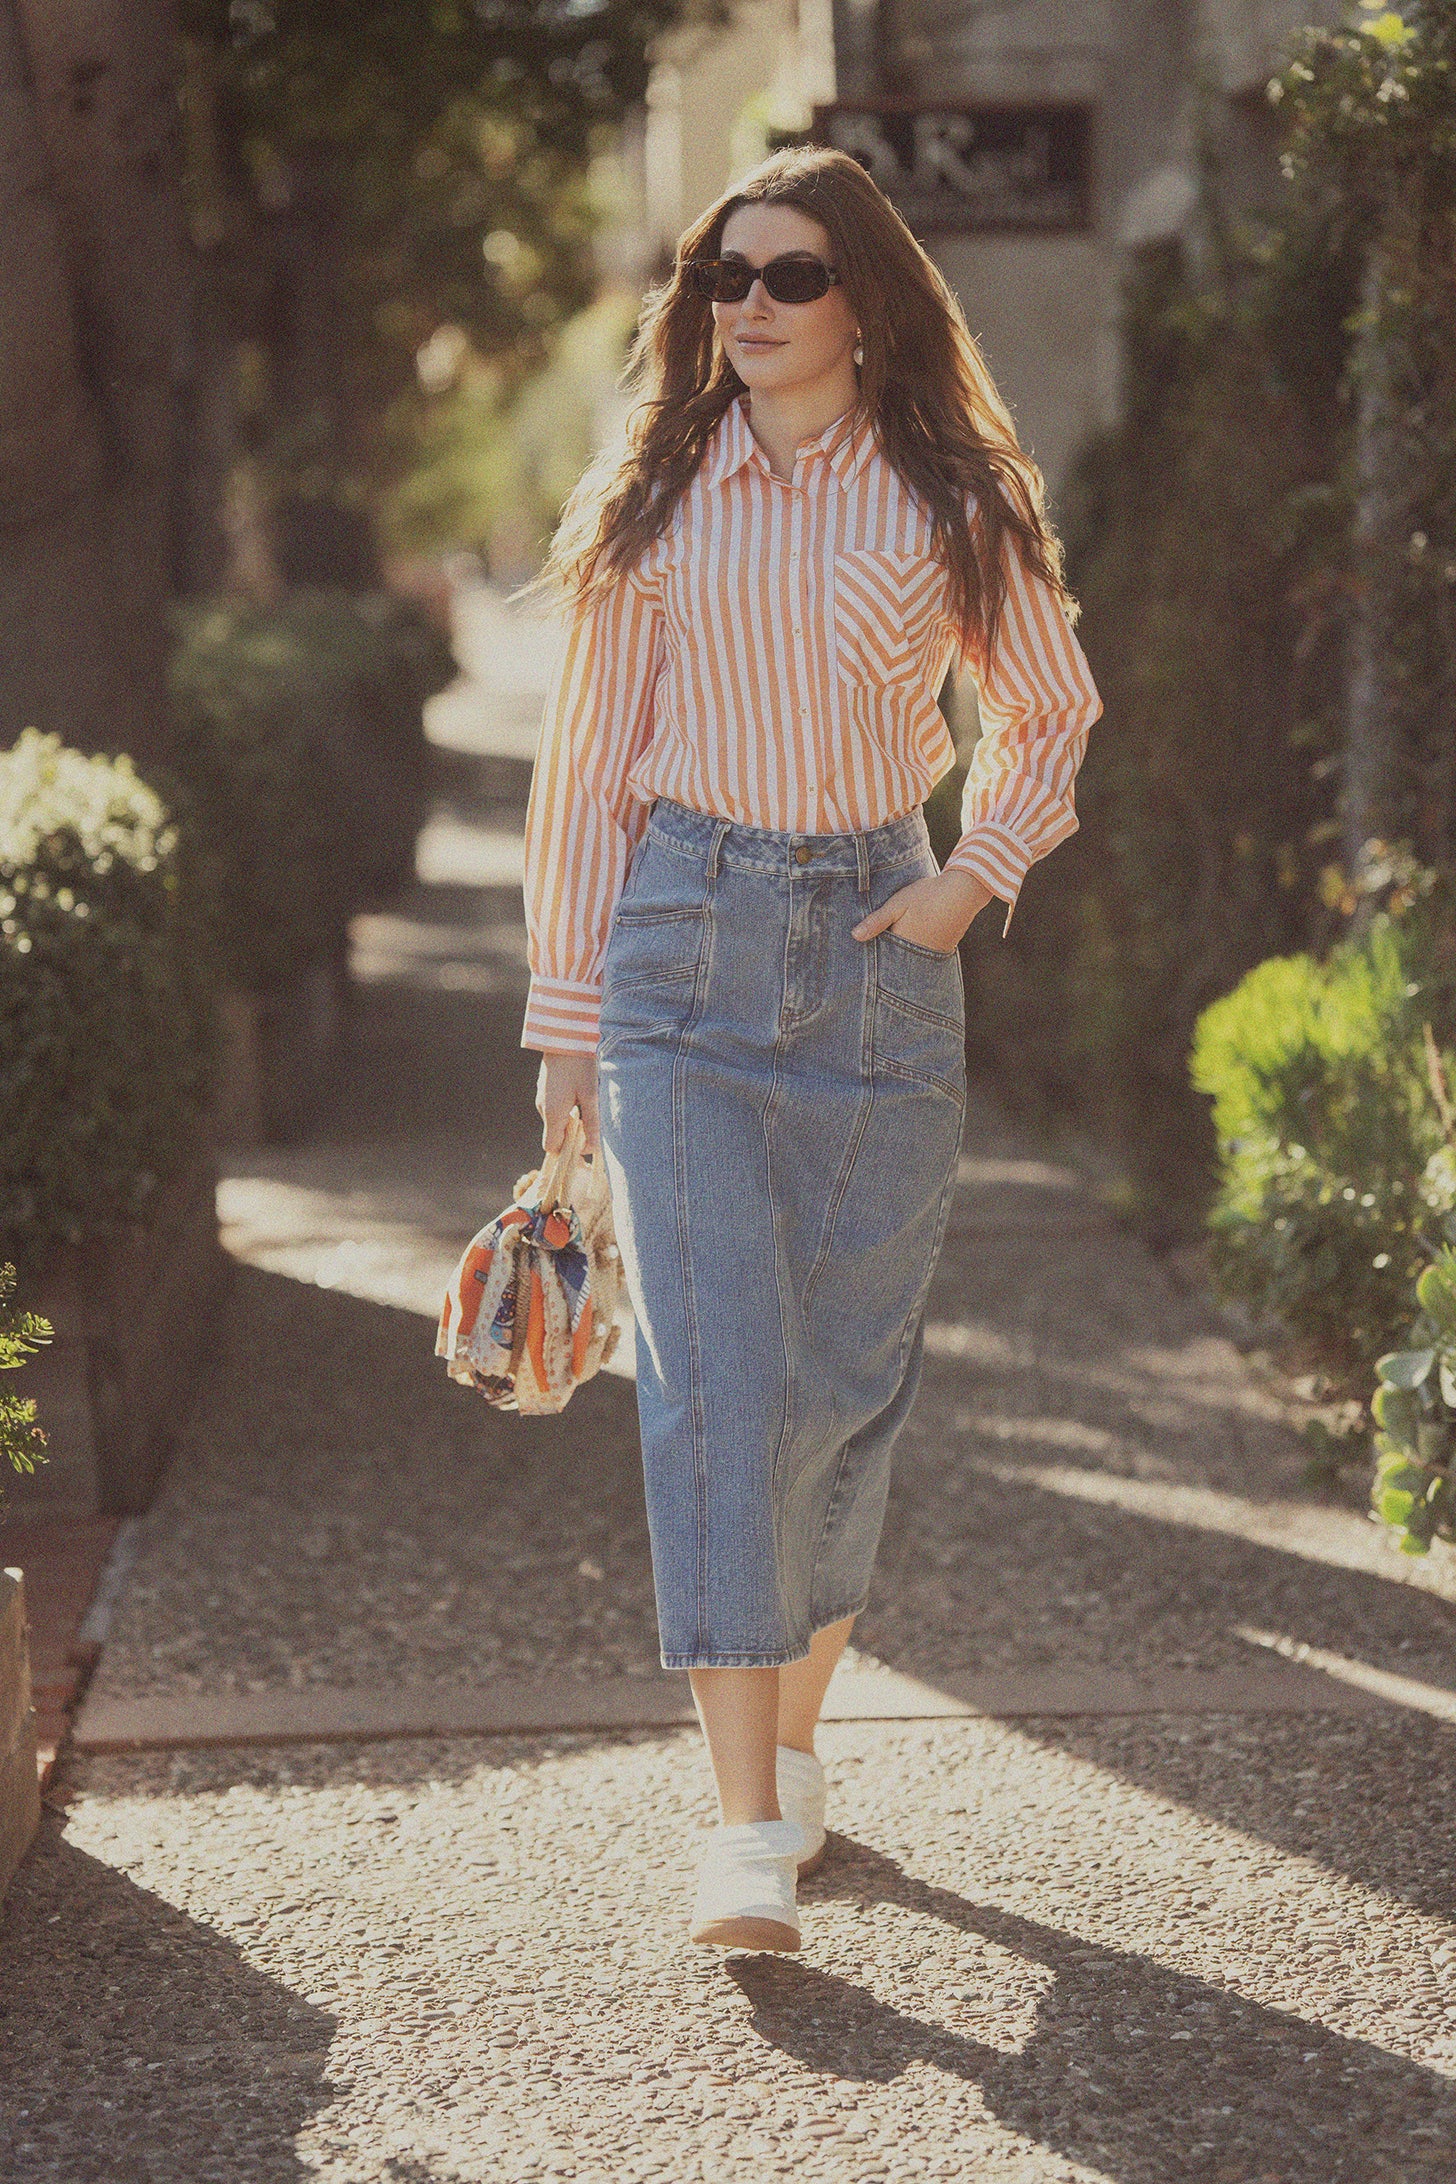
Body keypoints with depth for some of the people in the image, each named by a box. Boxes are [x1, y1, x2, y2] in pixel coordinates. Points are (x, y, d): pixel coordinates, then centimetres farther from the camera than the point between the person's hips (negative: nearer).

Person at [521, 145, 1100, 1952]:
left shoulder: (953, 505, 4)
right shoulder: (654, 504, 4)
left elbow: (1051, 712, 18)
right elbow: (589, 764, 7)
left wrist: (973, 879, 2)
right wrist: (566, 1017, 5)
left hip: (881, 949, 1)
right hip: (689, 942, -1)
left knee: (847, 1375, 5)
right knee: (714, 1376, -10)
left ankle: (793, 1737, 27)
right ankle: (747, 1833, -12)